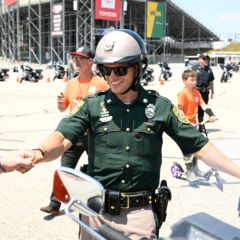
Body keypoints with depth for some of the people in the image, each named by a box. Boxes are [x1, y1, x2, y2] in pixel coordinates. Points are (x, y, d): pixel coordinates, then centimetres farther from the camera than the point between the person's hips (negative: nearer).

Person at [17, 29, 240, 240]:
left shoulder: (161, 107, -2)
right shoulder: (93, 105, -2)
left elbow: (200, 147, 1)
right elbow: (62, 138, -13)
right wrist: (39, 153, -34)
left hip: (139, 214, -1)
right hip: (97, 211, 1)